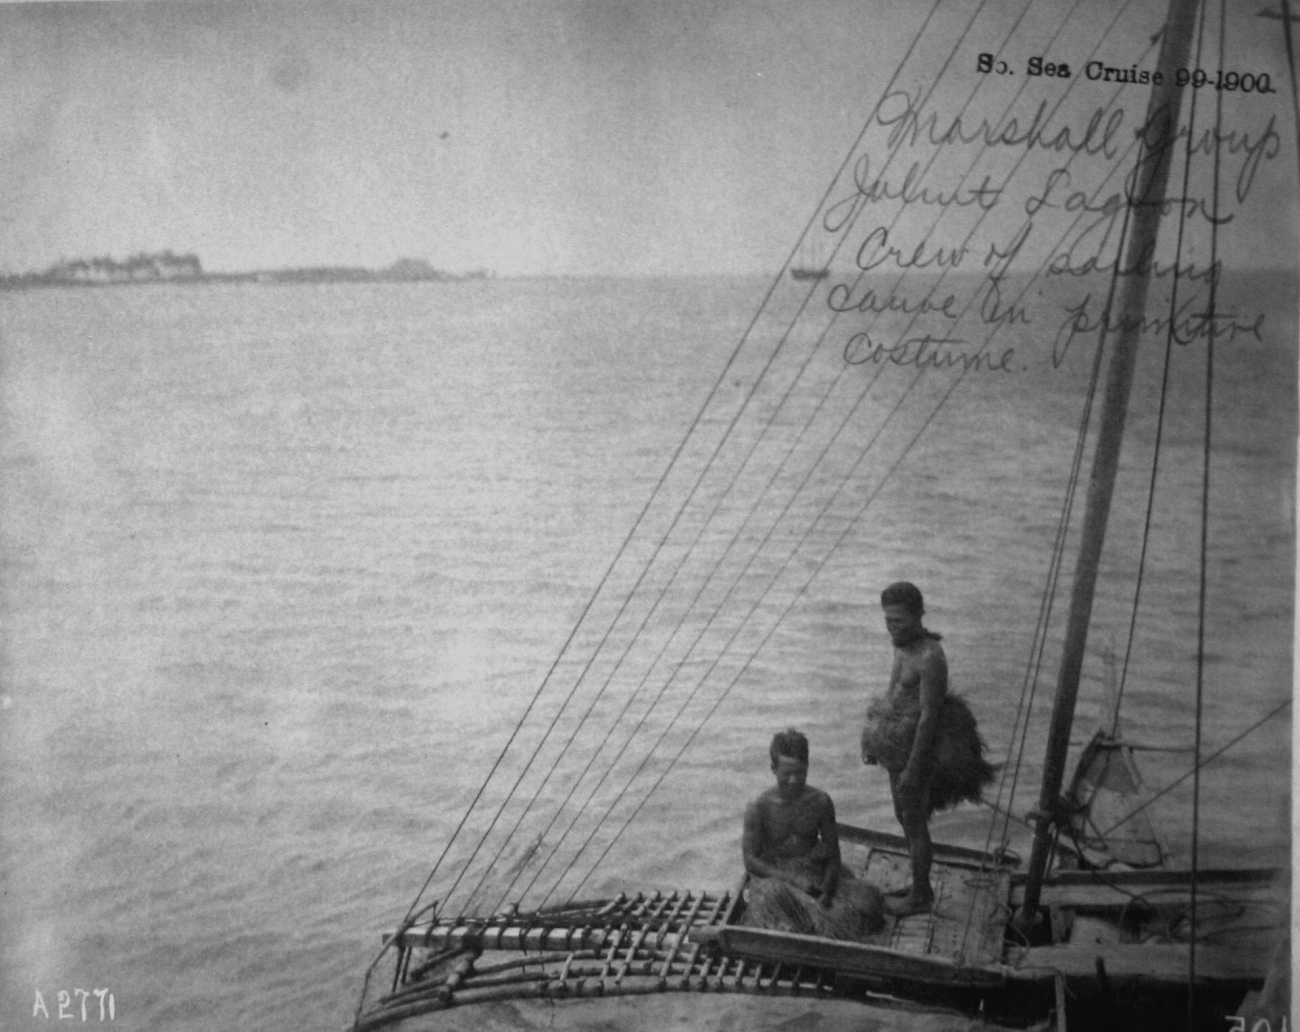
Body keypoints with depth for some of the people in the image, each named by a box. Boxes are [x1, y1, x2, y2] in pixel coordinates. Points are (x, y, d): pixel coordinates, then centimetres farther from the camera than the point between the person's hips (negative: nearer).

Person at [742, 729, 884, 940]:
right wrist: (794, 880, -25)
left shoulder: (820, 802, -3)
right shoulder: (758, 809, -10)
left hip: (816, 873, 3)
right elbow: (751, 860, -12)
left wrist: (827, 893, -19)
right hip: (773, 874, -3)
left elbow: (832, 853, 0)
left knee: (866, 900, -21)